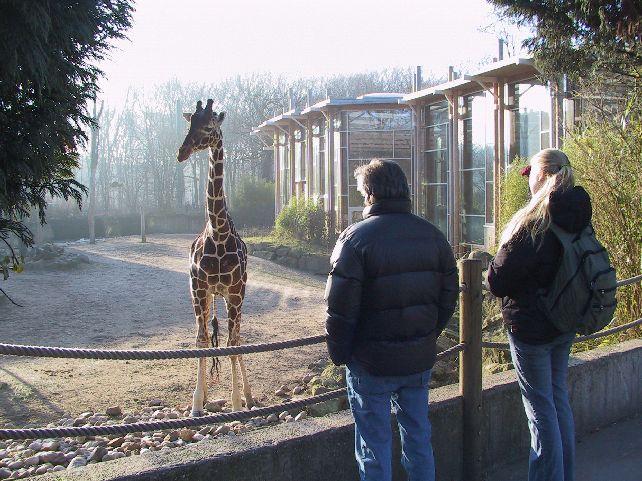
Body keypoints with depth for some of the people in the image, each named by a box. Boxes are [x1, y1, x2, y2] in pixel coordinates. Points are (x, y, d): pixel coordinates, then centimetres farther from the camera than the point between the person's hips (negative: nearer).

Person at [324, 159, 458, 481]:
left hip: (372, 363, -5)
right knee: (418, 437, 19)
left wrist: (339, 353, -3)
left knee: (375, 445, 7)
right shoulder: (432, 235, 3)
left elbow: (340, 307, -16)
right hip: (420, 359, 5)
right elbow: (448, 297, 7)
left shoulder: (355, 238, -15)